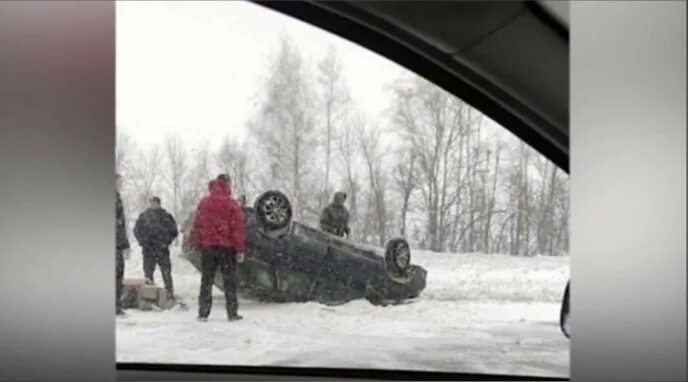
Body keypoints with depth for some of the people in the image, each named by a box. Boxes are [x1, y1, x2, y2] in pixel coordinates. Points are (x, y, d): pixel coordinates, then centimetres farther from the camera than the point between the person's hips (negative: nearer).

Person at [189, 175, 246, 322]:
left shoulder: (203, 203, 5)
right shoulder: (231, 204, -7)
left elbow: (197, 225, 7)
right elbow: (238, 227, -8)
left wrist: (196, 243, 14)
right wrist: (240, 249, -5)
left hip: (207, 245, 3)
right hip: (227, 247, -3)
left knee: (206, 281, 9)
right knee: (229, 281, 4)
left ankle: (203, 313, 7)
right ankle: (232, 313, 4)